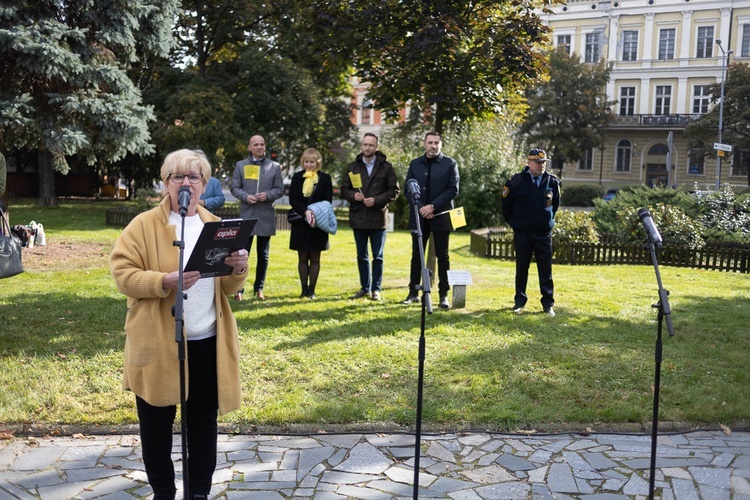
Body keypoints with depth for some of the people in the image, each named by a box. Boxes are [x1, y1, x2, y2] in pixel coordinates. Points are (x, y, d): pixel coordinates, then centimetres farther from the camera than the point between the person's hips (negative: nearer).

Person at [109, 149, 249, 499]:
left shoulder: (215, 225, 9)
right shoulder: (144, 224, -3)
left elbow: (229, 287, 10)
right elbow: (122, 274, -10)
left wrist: (238, 269, -13)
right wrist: (165, 281, -25)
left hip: (207, 342, 3)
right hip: (158, 342, -3)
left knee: (204, 422, 12)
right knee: (156, 423, 10)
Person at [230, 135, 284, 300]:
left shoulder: (274, 167, 8)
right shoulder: (240, 165, 9)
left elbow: (280, 189, 5)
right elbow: (234, 188, 6)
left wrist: (267, 195, -14)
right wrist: (245, 196, -13)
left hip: (266, 216, 1)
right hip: (246, 214, -1)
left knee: (263, 255, 8)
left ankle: (259, 288, 18)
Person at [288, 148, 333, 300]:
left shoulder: (325, 178, 3)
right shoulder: (297, 177, 6)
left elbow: (328, 201, -1)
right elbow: (292, 199, -3)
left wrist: (316, 214, -17)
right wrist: (305, 211, -19)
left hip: (318, 224, -1)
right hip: (300, 223, 1)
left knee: (315, 258, 3)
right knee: (302, 258, 4)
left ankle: (312, 290, 9)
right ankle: (304, 290, 10)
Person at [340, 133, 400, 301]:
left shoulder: (386, 167, 1)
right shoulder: (352, 167, 9)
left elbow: (394, 190, -2)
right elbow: (344, 189, 10)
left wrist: (376, 200, -14)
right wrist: (353, 195, -12)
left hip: (378, 218, -3)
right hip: (358, 218, 3)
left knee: (377, 256, 5)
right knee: (362, 256, 11)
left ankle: (376, 289, 14)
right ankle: (365, 288, 22)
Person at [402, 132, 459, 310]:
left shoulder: (450, 164, 1)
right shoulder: (415, 164, 9)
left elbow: (453, 189, -6)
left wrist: (433, 206, -14)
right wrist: (421, 209, -8)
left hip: (441, 217, -2)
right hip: (419, 216, 3)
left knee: (442, 256, 3)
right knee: (416, 255, 8)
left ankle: (444, 295, 9)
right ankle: (413, 292, 17)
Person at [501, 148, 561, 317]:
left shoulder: (552, 182, 1)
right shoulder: (516, 181, -7)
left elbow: (556, 203, 18)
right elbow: (506, 205, 4)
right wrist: (514, 223, 8)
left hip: (544, 234, 2)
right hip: (522, 234, -1)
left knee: (546, 270, 5)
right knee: (521, 268, 8)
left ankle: (548, 303, 14)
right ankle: (520, 301, 20)